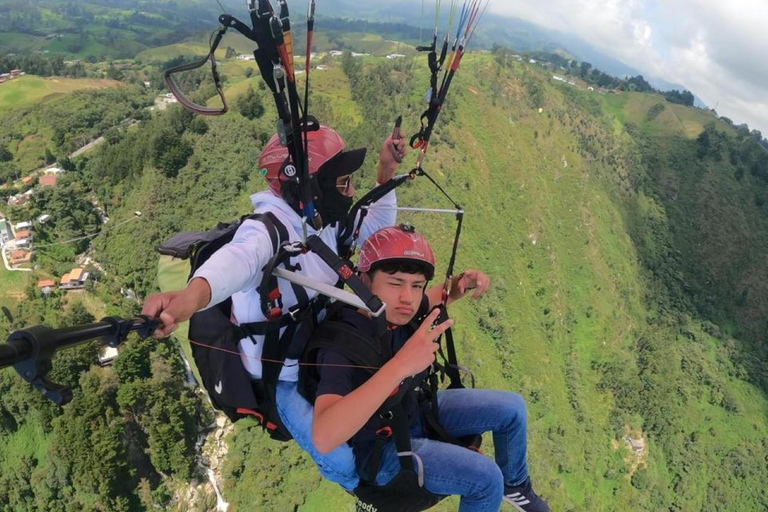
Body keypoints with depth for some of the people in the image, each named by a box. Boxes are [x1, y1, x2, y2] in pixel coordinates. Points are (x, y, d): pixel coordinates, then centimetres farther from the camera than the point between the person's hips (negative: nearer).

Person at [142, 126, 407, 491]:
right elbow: (239, 257, -55)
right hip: (283, 379, -7)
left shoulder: (327, 222, -6)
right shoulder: (269, 229, -32)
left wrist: (386, 172, -4)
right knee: (344, 465, -13)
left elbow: (377, 224, 10)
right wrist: (191, 295, -77)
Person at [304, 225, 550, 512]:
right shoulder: (342, 344, -36)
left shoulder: (394, 309, -16)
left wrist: (460, 287, -15)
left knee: (511, 408, 9)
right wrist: (400, 365, -56)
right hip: (381, 449, -7)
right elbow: (323, 438, -51)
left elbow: (434, 299, 10)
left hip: (415, 409, 7)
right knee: (486, 478, -19)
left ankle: (515, 486, 35)